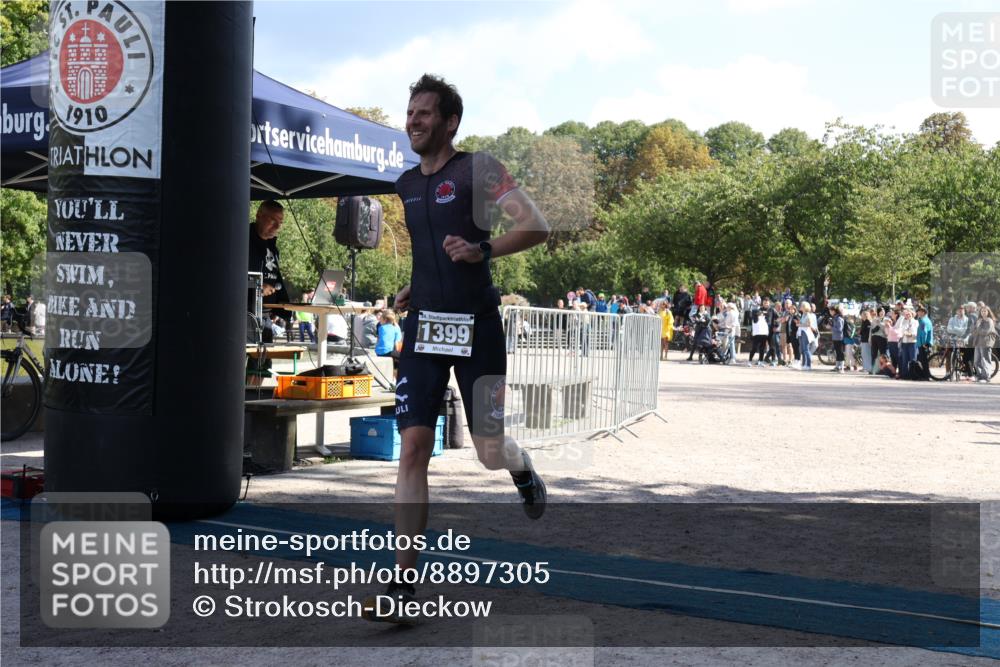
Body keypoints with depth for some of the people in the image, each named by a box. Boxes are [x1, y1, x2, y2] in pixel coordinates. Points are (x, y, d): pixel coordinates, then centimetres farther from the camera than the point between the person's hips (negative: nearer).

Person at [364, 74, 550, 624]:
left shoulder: (477, 169, -6)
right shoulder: (406, 185, 13)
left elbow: (536, 227, -15)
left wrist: (483, 250, -30)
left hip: (476, 326, -4)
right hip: (424, 326, 5)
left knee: (490, 449, 4)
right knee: (412, 447, -6)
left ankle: (523, 472, 44)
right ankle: (404, 583, -5)